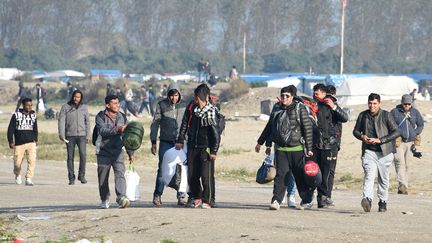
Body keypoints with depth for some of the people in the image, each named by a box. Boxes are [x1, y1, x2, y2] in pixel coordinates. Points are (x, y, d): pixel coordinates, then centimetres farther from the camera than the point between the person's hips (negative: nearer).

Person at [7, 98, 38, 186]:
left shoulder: (33, 115, 10)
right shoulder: (16, 115, 0)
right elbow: (10, 129, 1)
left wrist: (35, 140, 16)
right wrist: (10, 142, -3)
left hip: (31, 143, 2)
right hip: (19, 143, -2)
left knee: (32, 160, -18)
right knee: (17, 162, 6)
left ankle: (28, 179, -17)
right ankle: (17, 175, 37)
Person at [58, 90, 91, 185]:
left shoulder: (84, 107, 9)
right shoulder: (65, 107, 3)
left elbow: (87, 122, 13)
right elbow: (61, 120, -2)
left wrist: (88, 136, 8)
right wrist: (61, 133, -14)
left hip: (82, 135, 0)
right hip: (70, 136, 0)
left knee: (83, 154, -15)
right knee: (70, 157, 1)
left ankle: (81, 175, -2)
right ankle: (71, 178, 7)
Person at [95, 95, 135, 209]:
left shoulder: (122, 117, 11)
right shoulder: (100, 117, -2)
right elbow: (103, 131, -20)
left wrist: (131, 153, 18)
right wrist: (118, 129, -33)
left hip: (118, 151, 2)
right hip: (103, 152, -2)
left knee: (120, 174, -16)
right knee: (103, 177, 5)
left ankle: (121, 197, -29)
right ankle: (104, 200, 21)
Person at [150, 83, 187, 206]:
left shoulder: (184, 105, 6)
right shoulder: (161, 105, 0)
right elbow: (155, 123, 4)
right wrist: (153, 142, -1)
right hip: (165, 142, -1)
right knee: (163, 169, -6)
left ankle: (181, 196, 2)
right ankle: (157, 195, 5)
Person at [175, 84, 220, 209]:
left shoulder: (211, 112, -11)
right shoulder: (191, 107, 2)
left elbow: (216, 133, -10)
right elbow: (184, 124, 13)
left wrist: (214, 151, -12)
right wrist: (180, 140, 13)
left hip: (206, 148, -5)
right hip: (192, 147, 5)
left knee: (206, 176, -8)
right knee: (191, 175, 7)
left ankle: (206, 201, 3)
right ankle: (196, 197, 25)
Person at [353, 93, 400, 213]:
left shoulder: (386, 115, -4)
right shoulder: (363, 115, 6)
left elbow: (396, 132, -7)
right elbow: (356, 131, 19)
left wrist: (380, 140, -16)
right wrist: (362, 136, -5)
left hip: (384, 152, 0)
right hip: (369, 151, 0)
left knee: (384, 179, 9)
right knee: (369, 176, -20)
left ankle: (383, 202, 24)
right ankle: (367, 199, -34)